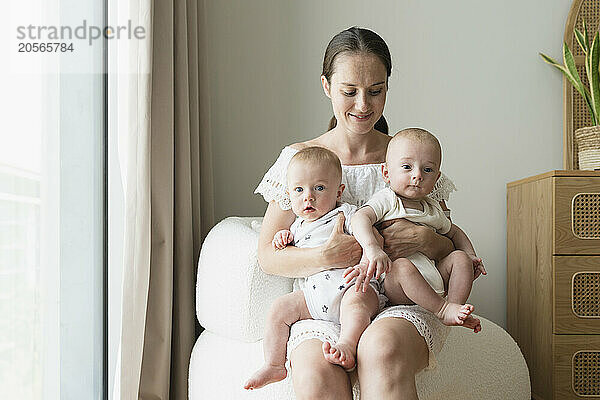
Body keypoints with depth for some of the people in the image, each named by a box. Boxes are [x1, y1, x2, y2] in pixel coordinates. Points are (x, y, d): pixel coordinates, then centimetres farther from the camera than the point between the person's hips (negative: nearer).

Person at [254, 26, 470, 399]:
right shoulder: (298, 158, 6)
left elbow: (450, 248, 11)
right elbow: (269, 255, 3)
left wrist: (424, 239, -14)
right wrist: (326, 256, -17)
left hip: (402, 303, 1)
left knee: (382, 347, -35)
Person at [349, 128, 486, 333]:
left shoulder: (433, 210, 17)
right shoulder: (386, 200, -4)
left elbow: (454, 232, 34)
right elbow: (360, 218, -23)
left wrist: (471, 256, 16)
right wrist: (372, 248, -40)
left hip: (432, 281, 7)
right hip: (393, 285, -7)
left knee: (459, 257, -3)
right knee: (402, 265, -34)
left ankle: (455, 304, -13)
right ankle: (442, 309, -24)